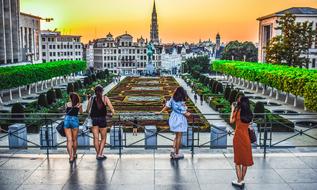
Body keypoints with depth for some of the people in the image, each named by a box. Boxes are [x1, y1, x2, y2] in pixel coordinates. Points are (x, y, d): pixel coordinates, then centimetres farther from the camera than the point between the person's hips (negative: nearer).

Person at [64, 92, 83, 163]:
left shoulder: (67, 104, 13)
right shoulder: (79, 105, 11)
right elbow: (81, 112, 28)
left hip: (67, 120, 1)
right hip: (75, 120, -1)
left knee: (69, 140, -1)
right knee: (74, 139, 14)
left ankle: (71, 157, -11)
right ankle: (74, 154, 30)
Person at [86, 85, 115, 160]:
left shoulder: (91, 98, 5)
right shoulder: (105, 98, -1)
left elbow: (87, 110, 5)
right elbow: (111, 108, -8)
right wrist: (113, 113, 11)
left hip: (93, 119, 2)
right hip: (102, 119, -2)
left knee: (96, 138, 8)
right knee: (103, 138, 11)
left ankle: (98, 154, 13)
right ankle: (100, 154, 3)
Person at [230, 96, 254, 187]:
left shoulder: (238, 111, -10)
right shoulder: (249, 113, 3)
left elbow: (231, 121, -2)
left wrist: (232, 110, 6)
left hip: (238, 136, -4)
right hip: (246, 137, 4)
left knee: (238, 159, 5)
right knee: (245, 159, 12)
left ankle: (239, 181, 8)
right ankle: (242, 179, 21)